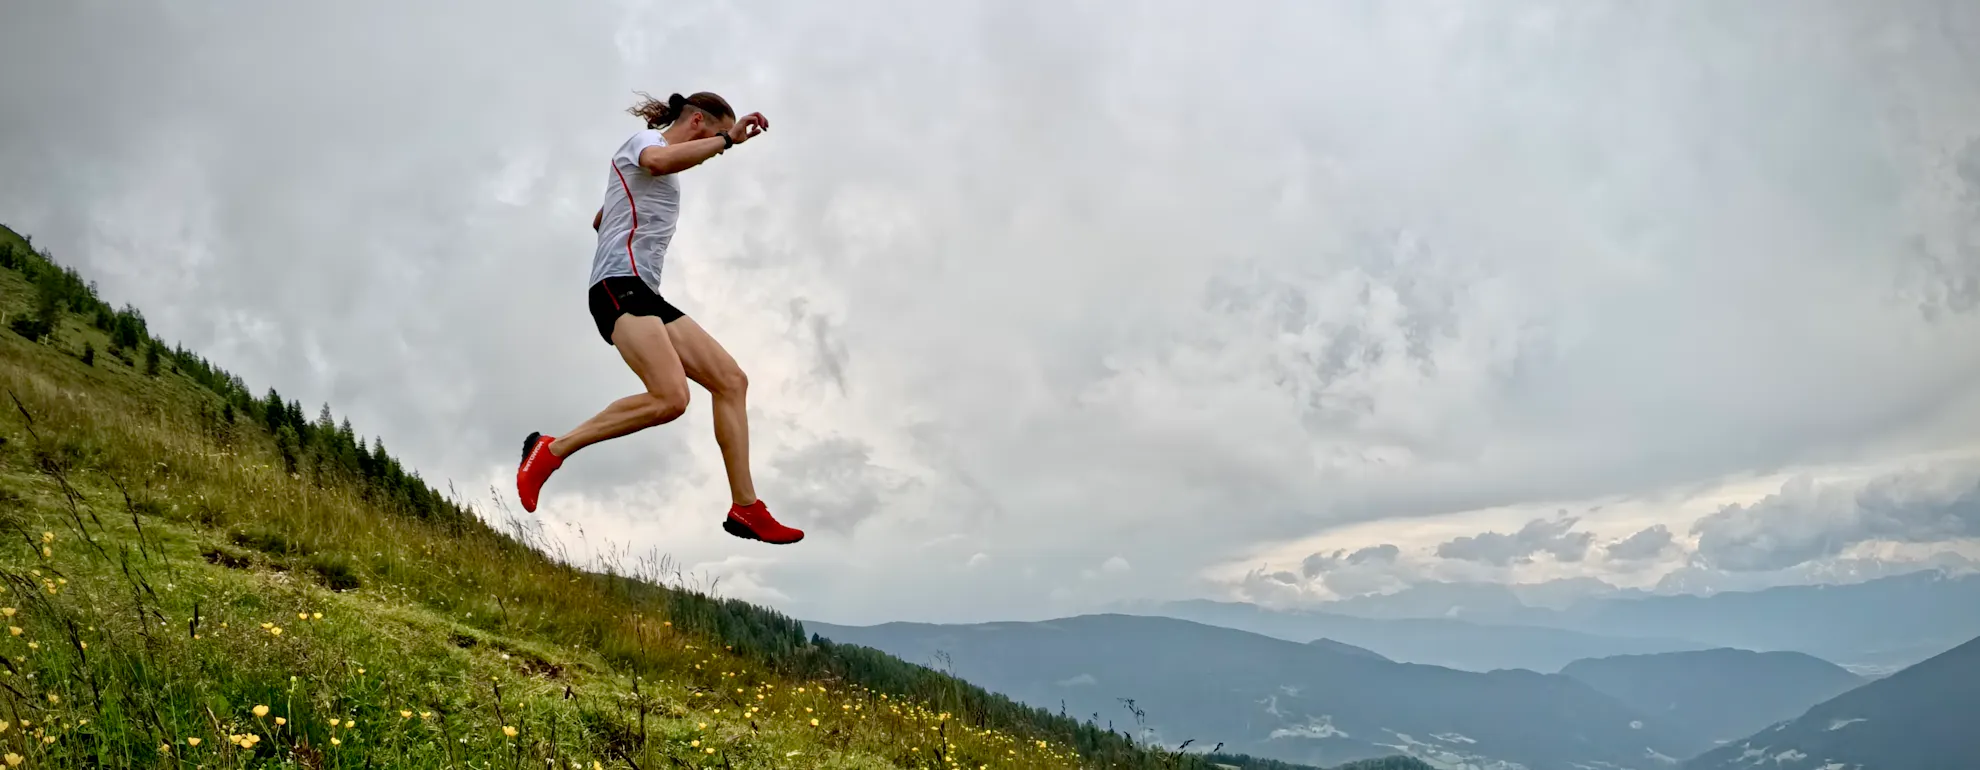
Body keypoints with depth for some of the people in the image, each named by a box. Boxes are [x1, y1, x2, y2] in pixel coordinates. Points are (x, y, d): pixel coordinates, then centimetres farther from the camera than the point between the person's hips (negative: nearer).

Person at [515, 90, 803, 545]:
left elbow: (600, 219, 42)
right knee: (670, 397, -28)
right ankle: (550, 450, -16)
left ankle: (745, 508, -3)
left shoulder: (666, 174, 29)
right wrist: (728, 139, -24)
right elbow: (658, 160, -27)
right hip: (620, 286, -10)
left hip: (645, 294, 10)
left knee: (730, 380, -1)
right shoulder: (644, 140, 2)